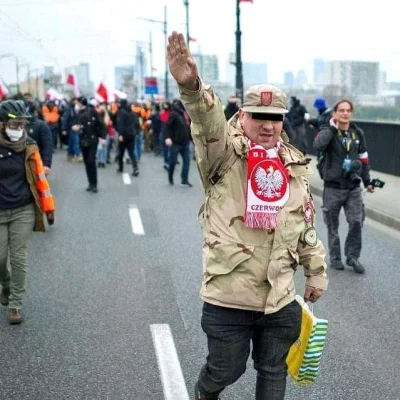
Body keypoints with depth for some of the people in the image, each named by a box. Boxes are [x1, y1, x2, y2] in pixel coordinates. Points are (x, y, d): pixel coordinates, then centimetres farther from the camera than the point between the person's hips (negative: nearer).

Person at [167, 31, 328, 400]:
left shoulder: (295, 166, 7)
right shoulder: (226, 156, -8)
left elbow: (307, 227, 15)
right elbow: (209, 125, -31)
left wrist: (317, 273, 19)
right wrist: (192, 88, -51)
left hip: (279, 295, 4)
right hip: (228, 293, -4)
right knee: (226, 369, 10)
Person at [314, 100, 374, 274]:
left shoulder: (358, 133, 5)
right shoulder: (328, 132, -7)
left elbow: (363, 158, 15)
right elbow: (318, 145, -30)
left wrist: (367, 181, 13)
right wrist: (333, 127, -24)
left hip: (353, 187, 3)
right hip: (333, 187, -3)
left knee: (356, 222, -4)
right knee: (333, 225, 7)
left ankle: (353, 257, 11)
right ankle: (335, 258, 22)